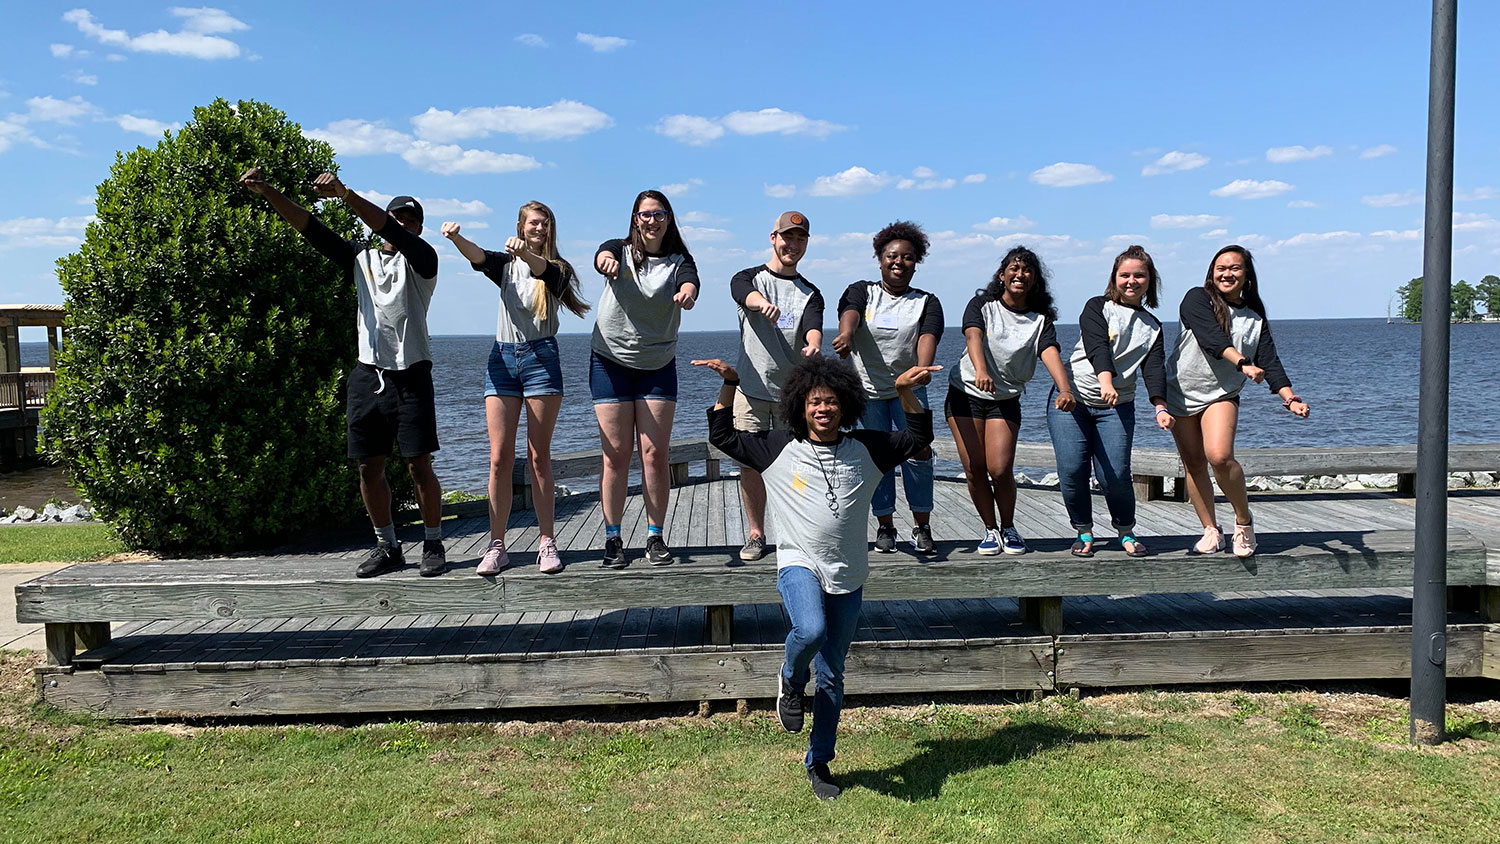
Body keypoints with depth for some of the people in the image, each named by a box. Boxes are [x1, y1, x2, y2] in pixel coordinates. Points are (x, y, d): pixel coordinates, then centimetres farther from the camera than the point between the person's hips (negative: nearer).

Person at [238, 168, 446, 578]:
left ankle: (434, 545, 7)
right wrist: (268, 192, -5)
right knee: (369, 467, 6)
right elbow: (310, 228, 8)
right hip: (367, 374, 5)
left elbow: (393, 234, -18)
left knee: (420, 465, -5)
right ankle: (387, 547, 18)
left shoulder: (421, 260, 1)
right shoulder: (361, 259, 16)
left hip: (411, 375, -5)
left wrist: (345, 194, -29)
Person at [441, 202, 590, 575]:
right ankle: (496, 546, 3)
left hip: (541, 357, -2)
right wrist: (456, 237, -30)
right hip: (503, 357, 2)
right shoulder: (505, 264, 14)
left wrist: (525, 252, -41)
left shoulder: (557, 268, 7)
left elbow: (542, 270, -18)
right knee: (500, 458, -2)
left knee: (538, 456, -1)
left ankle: (546, 542, 5)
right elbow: (476, 255, -7)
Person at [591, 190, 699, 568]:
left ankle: (655, 537, 9)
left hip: (658, 366, 1)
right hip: (611, 363, -1)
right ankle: (612, 540, 8)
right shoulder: (619, 250, 2)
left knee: (655, 454, -1)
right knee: (616, 454, 0)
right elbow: (602, 258, -22)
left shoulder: (679, 261, 2)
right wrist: (606, 261, -47)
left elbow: (690, 282, -20)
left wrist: (687, 293, -46)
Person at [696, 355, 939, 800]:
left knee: (832, 676, 10)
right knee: (810, 631, -34)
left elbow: (919, 437, 11)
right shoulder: (778, 449, 1)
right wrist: (729, 386, -1)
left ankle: (818, 763, 28)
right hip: (799, 566, -2)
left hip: (848, 576, 3)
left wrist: (905, 392, -1)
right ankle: (791, 681, 2)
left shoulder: (866, 450, 5)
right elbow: (722, 437, 5)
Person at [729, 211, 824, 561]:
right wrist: (763, 303, -46)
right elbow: (745, 293, -21)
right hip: (750, 388, -1)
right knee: (749, 464, 0)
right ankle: (756, 533, 15)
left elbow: (813, 325, -12)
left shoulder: (810, 293, 11)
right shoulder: (747, 278, 6)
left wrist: (814, 345, -37)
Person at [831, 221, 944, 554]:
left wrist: (922, 368, -39)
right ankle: (884, 526, 14)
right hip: (867, 389, 0)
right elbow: (850, 311, -21)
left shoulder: (927, 302, 4)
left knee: (918, 451, -10)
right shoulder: (862, 291, 3)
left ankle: (922, 527, 2)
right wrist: (846, 334, -46)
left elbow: (928, 335, -17)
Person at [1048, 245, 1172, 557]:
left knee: (1115, 473, -10)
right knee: (1071, 470, -10)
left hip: (1117, 407, 2)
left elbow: (1154, 369, 0)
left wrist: (1160, 407, -18)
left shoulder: (1153, 327, 14)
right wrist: (1105, 380, -34)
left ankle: (1126, 531, 15)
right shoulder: (1097, 307, 3)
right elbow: (1097, 346, -15)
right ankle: (1083, 532, 12)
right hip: (1071, 399, -2)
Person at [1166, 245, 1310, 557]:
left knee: (1219, 456, -22)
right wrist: (1242, 363, -36)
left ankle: (1244, 520, -1)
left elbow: (1270, 364, -2)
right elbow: (1212, 338, -21)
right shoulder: (1197, 299, -4)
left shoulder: (1256, 320, 6)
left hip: (1221, 396, 0)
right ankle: (1211, 531, 18)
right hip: (1181, 393, 0)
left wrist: (1291, 398, -18)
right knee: (1193, 464, 5)